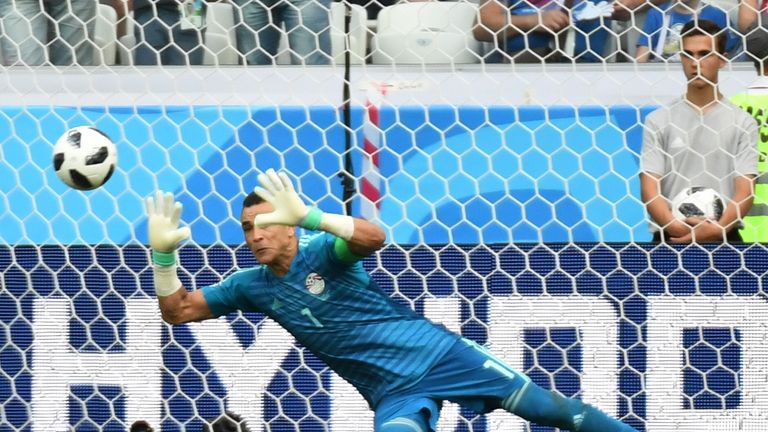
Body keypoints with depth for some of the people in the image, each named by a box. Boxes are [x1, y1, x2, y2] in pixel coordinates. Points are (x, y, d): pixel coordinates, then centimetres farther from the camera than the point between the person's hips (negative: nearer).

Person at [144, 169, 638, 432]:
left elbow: (374, 236, -32)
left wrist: (308, 216, -45)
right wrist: (163, 253, -14)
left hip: (436, 352, -3)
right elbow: (178, 311, 3)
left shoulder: (321, 253, -10)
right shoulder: (253, 286, 4)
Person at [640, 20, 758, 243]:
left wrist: (718, 229, -21)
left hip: (723, 239, -1)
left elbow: (745, 191, -3)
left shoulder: (742, 123, 5)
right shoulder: (658, 121, 7)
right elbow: (650, 188, 0)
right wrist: (675, 226, -19)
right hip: (669, 239, 1)